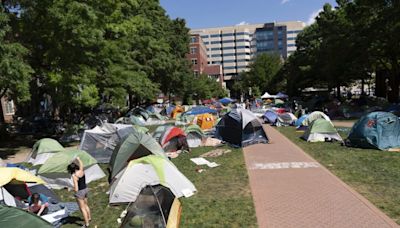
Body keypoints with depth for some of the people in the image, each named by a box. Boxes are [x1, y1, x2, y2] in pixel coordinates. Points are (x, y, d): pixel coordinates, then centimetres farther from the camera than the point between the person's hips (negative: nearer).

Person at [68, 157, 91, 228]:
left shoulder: (74, 176, -22)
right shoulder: (81, 170, -3)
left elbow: (76, 189, -24)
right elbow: (81, 165, 22)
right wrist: (78, 159, 36)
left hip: (80, 192, -8)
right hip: (85, 189, 8)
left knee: (82, 208, 2)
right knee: (86, 205, 25)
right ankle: (89, 218, 42)